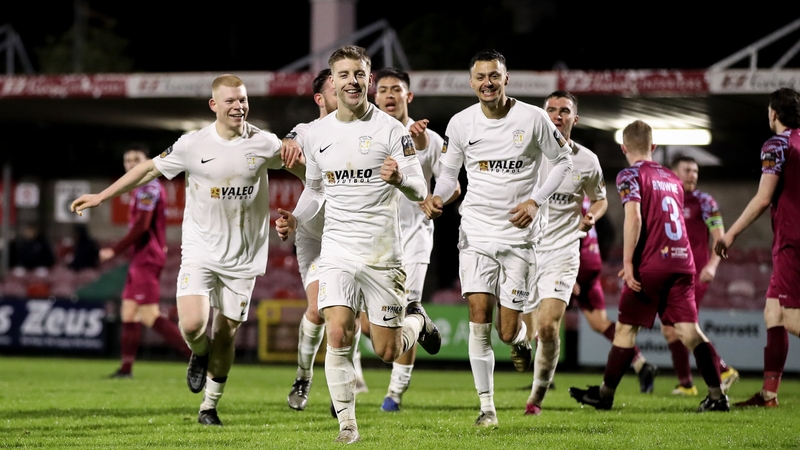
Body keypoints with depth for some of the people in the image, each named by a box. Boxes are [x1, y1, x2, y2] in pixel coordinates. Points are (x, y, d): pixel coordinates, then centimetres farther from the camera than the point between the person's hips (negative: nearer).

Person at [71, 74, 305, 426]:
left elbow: (300, 167, 16)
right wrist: (101, 196, 6)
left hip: (243, 258, 1)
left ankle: (209, 407, 23)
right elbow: (150, 169, 5)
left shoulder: (264, 144, -3)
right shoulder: (193, 145, -6)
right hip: (200, 250, -1)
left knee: (226, 334, 5)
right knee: (192, 325, -20)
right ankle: (199, 353, 18)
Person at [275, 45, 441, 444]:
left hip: (382, 253, -2)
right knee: (337, 336, -14)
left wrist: (400, 179, -31)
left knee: (386, 352, 1)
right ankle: (346, 423, -3)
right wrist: (295, 219, 4)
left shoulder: (391, 129, -6)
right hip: (337, 250, 2)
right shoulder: (317, 133, 6)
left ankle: (416, 321, 35)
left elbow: (419, 191, -8)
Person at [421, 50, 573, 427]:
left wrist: (536, 201, -7)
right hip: (476, 231, 2)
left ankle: (521, 336, 35)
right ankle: (487, 406, 0)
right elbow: (449, 172, 13)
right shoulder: (461, 123, 0)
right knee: (479, 317, -9)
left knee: (507, 331, -4)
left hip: (519, 232, -2)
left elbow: (563, 160, 5)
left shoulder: (533, 119, -7)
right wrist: (437, 197, -9)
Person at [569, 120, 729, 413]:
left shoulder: (630, 175, -1)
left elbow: (633, 217, -16)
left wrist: (628, 262, -16)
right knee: (688, 329, 0)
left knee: (626, 327, 6)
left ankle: (605, 394, 14)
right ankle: (717, 395, -11)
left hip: (651, 265, -5)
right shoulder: (671, 178, 20)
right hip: (682, 261, 5)